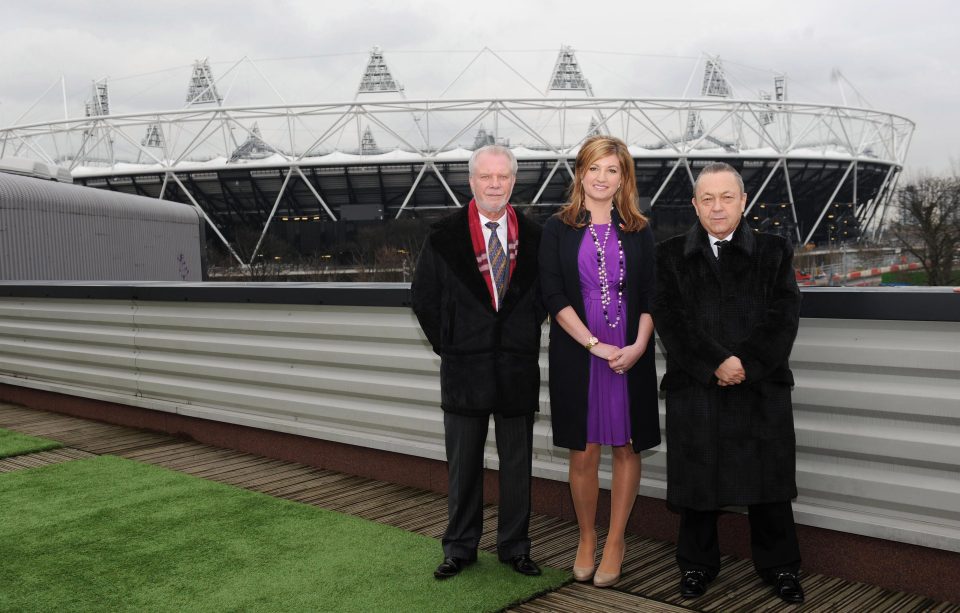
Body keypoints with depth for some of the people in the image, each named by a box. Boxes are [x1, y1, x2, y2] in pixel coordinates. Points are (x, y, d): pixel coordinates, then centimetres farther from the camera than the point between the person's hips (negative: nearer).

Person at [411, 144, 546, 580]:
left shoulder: (534, 238, 2)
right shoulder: (444, 237, -2)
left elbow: (545, 293, 13)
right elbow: (424, 298, 4)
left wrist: (525, 331, 5)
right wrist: (448, 344, 1)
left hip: (518, 366, 1)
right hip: (464, 367, -1)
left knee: (517, 462, 10)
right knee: (463, 463, 9)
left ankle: (514, 546, 24)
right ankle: (460, 548, 22)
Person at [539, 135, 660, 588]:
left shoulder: (638, 231, 7)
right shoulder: (558, 228, 1)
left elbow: (650, 297, 4)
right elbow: (554, 296, -6)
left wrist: (638, 347, -12)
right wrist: (596, 345, -14)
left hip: (631, 356, 2)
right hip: (576, 354, -1)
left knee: (626, 447, 6)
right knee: (583, 451, 5)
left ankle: (615, 542, 21)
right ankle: (586, 539, 24)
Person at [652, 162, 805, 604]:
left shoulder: (775, 252, 9)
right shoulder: (670, 256, 6)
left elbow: (783, 317, -2)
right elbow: (670, 320, -5)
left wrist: (746, 364, -14)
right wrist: (715, 364, -15)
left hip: (762, 388, 1)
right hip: (694, 388, 0)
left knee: (768, 479, 8)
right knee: (697, 479, 7)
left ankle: (779, 566, 24)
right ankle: (697, 564, 24)